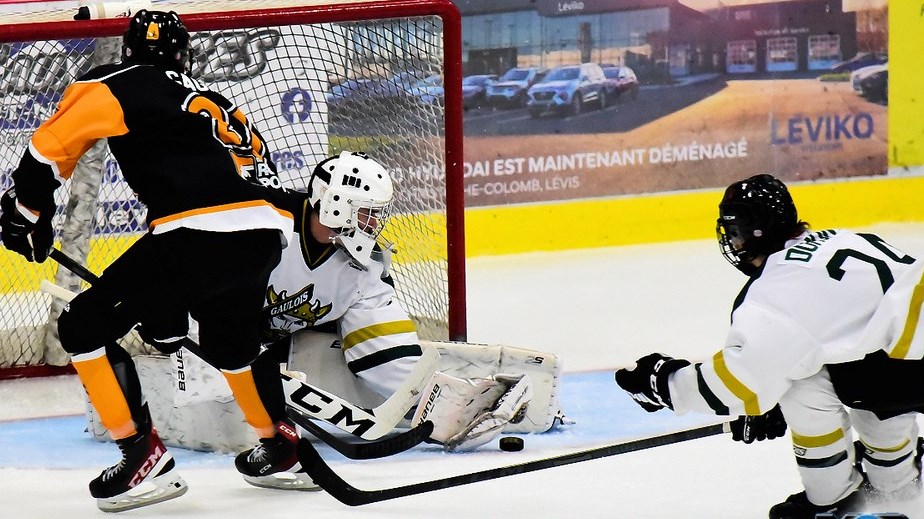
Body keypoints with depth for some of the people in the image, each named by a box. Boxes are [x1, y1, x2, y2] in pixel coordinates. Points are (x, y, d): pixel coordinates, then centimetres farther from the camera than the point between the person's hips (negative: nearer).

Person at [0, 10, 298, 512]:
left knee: (86, 324, 4)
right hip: (265, 231, 7)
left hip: (201, 234, -7)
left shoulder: (112, 85, 12)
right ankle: (282, 446, 42)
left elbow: (50, 147, 7)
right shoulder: (212, 100, 31)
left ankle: (143, 454, -3)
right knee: (228, 338, 35)